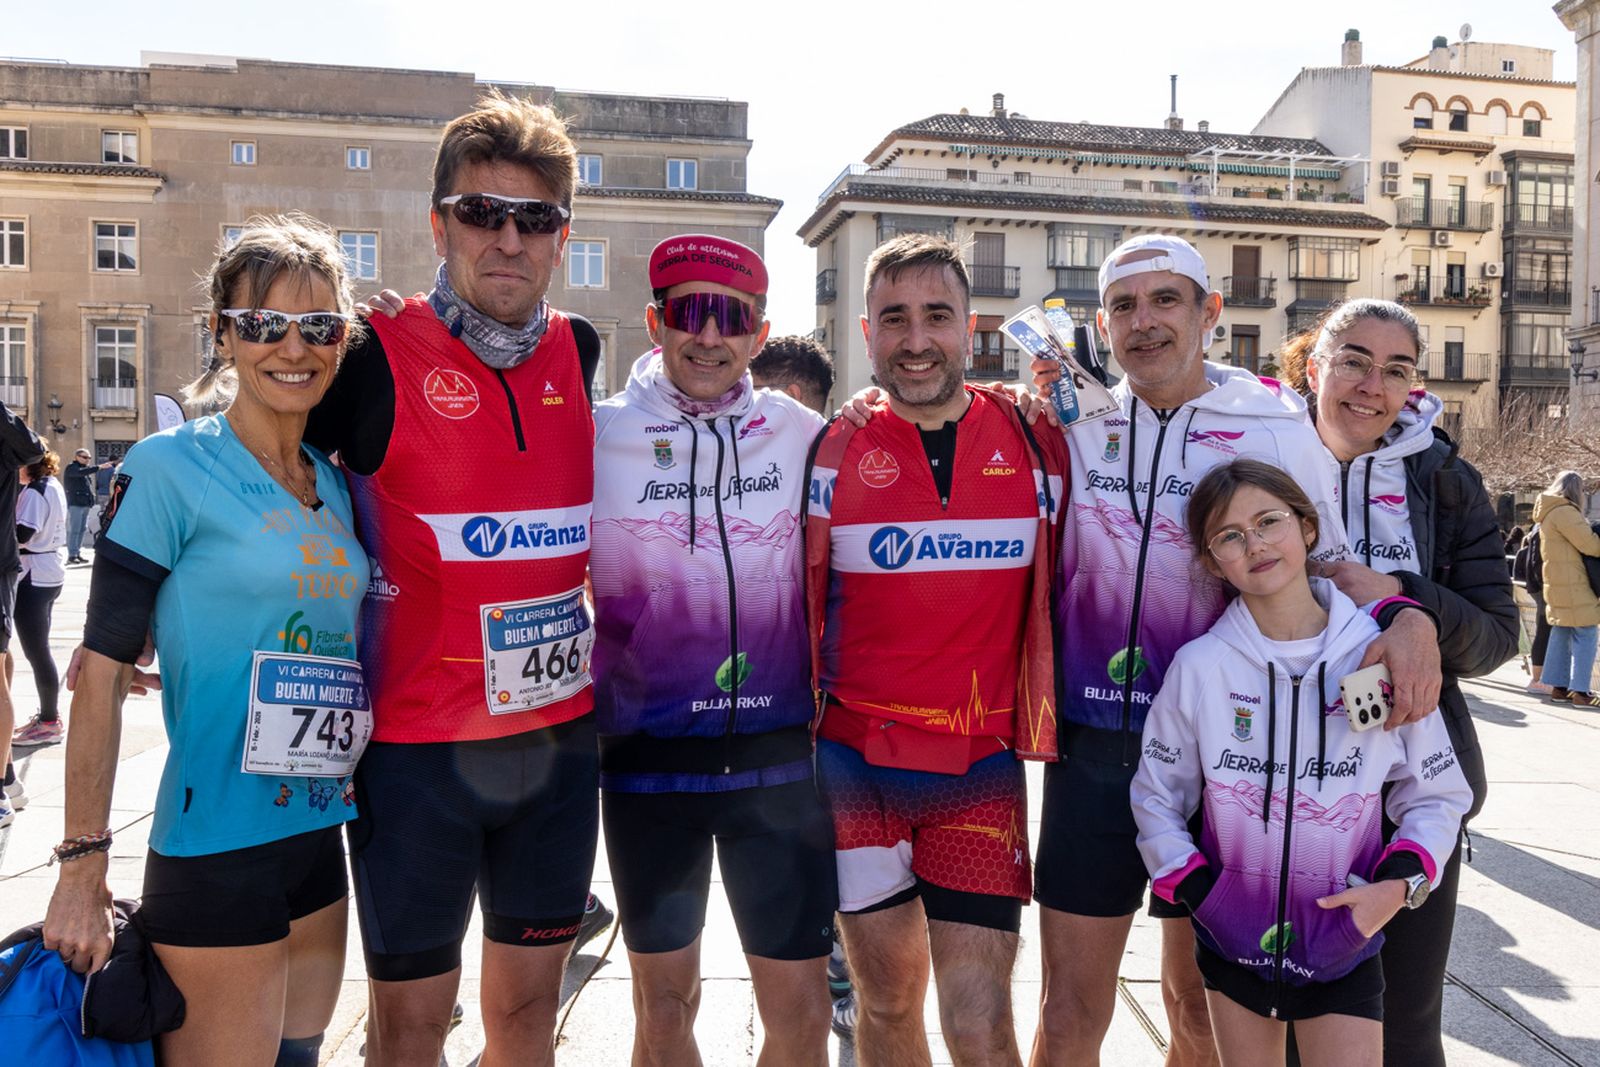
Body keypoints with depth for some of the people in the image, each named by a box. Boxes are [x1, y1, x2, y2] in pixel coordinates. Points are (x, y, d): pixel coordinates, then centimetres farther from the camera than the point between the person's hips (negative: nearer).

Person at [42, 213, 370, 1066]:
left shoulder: (336, 484, 8)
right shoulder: (169, 469, -10)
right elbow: (102, 671, -11)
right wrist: (81, 866, -11)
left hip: (321, 837, 6)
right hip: (216, 848, -6)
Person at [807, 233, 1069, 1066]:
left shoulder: (1037, 444, 0)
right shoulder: (835, 451, -1)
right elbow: (800, 604, 5)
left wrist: (1042, 716, 4)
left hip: (983, 765, 0)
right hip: (856, 760, 1)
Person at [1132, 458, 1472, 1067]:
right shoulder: (1198, 665, -9)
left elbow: (1438, 794, 2)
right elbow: (1156, 795, 1)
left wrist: (1400, 884, -12)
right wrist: (1195, 889, -9)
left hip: (1345, 941, -1)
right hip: (1233, 940, 1)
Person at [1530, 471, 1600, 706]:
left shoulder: (1549, 512, 16)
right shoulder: (1564, 512, -15)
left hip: (1558, 583, 10)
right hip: (1572, 585, -10)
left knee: (1561, 634, 12)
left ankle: (1559, 686, 15)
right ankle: (1581, 691, -7)